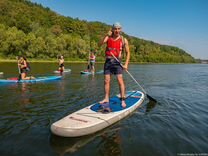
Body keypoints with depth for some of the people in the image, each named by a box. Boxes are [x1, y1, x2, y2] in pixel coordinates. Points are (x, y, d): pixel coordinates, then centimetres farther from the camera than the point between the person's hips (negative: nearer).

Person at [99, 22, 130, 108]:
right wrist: (107, 35, -16)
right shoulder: (108, 37, 8)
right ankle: (106, 99, 16)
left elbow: (128, 53, 3)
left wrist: (126, 64, -7)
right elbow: (100, 44, -9)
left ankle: (123, 100, -5)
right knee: (106, 81, 5)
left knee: (120, 80, -11)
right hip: (108, 61, 3)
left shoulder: (123, 40, 2)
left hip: (117, 62, -3)